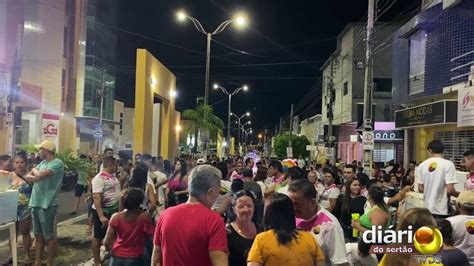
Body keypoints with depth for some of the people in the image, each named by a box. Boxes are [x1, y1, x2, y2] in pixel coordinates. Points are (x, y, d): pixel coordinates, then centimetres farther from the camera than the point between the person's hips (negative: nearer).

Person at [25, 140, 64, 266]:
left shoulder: (57, 163, -14)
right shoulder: (42, 163, 13)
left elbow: (39, 176, -24)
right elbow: (27, 177, 10)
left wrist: (34, 171, -2)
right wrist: (36, 176, -10)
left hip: (47, 204, -9)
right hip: (36, 203, 9)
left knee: (48, 236, 3)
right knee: (38, 235, 17)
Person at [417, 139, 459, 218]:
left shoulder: (422, 165, 2)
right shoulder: (448, 164, -11)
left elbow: (420, 189, 4)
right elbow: (450, 190, -16)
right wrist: (459, 194, 5)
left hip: (427, 209, 4)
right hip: (442, 210, -4)